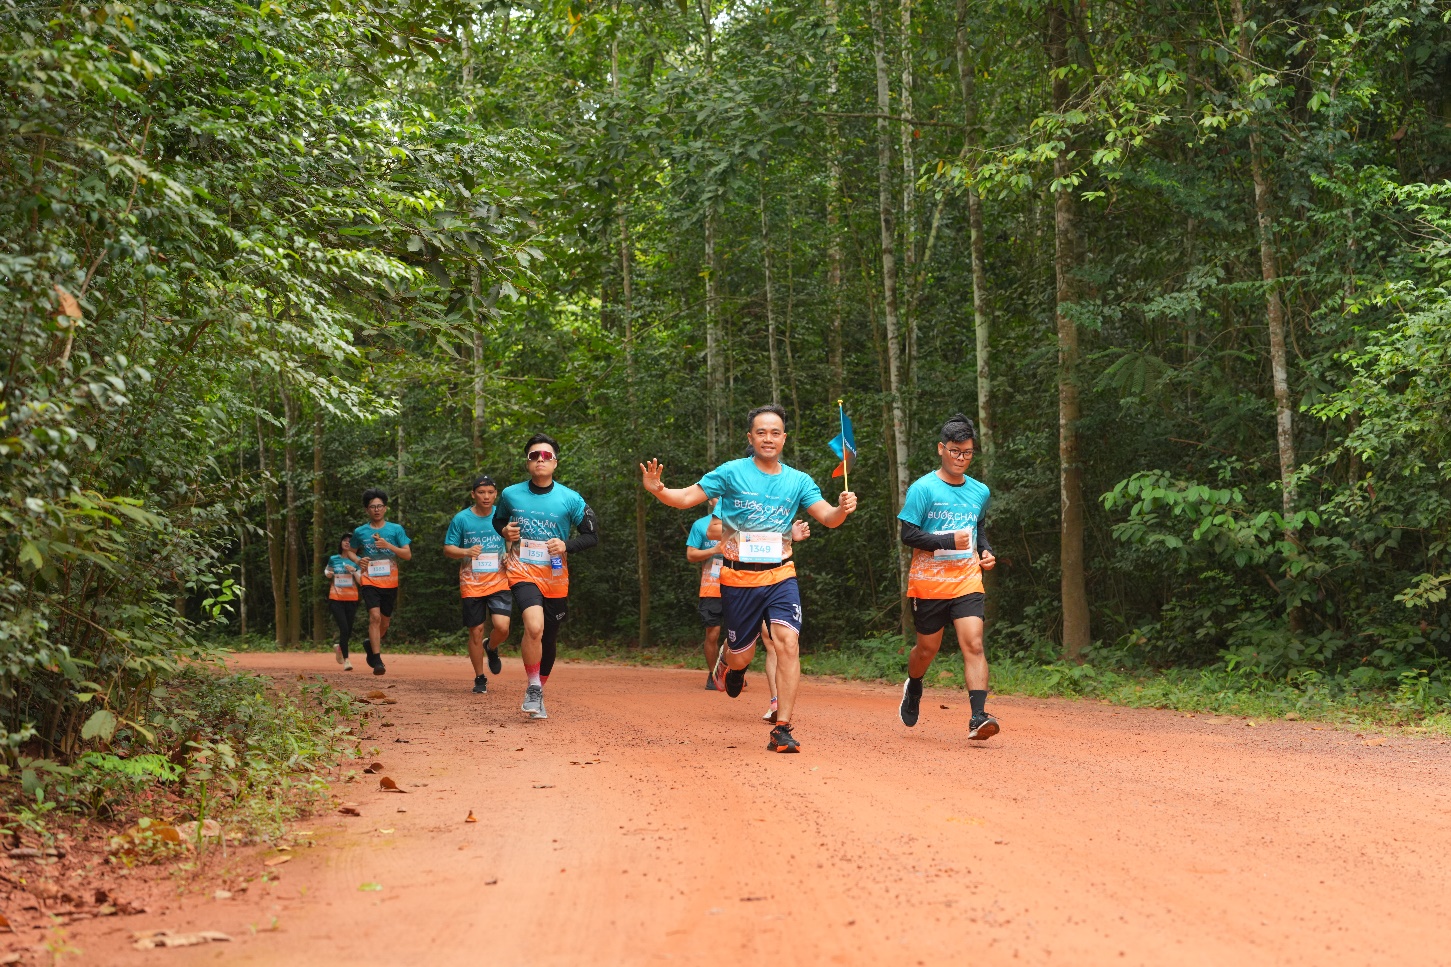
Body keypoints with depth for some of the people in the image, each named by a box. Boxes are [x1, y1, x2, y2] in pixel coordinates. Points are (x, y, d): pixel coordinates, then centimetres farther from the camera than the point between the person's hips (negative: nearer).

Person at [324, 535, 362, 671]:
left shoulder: (357, 561, 3)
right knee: (344, 629, -15)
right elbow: (327, 571, 22)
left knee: (348, 630, 8)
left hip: (351, 599, 1)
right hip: (336, 599, -1)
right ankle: (346, 660, -9)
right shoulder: (333, 559, 6)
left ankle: (339, 647, 40)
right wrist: (328, 574, 0)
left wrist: (353, 571, -18)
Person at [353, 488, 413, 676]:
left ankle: (372, 644, 43)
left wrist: (388, 545, -16)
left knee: (384, 621, 13)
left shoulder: (396, 529, 2)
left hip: (390, 583, 2)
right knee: (375, 617, -19)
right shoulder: (360, 532, 4)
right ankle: (377, 660, -19)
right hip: (369, 581, -2)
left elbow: (408, 555, -2)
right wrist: (358, 561, -3)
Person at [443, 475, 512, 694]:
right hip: (471, 584, 0)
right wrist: (466, 552, -16)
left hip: (499, 581, 0)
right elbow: (447, 549, 4)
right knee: (476, 630, 2)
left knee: (502, 626, -16)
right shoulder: (461, 519, 0)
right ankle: (480, 679, 17)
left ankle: (491, 648, 20)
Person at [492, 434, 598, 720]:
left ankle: (538, 692, 35)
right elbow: (498, 521, 20)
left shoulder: (570, 499, -3)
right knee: (534, 627, -27)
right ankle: (533, 689, -9)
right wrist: (505, 531, -3)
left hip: (555, 577, 2)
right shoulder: (510, 495, 2)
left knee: (549, 639, 12)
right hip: (522, 571, -2)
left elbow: (592, 536, 3)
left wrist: (566, 545, -14)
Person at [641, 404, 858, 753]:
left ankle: (781, 730, -15)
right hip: (738, 577, -1)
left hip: (780, 576, 1)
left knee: (788, 642, -20)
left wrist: (843, 509, -23)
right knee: (741, 656, 8)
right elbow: (687, 498, -6)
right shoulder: (732, 472, -3)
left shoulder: (798, 481, 5)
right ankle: (732, 668, 49)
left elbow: (827, 516, 0)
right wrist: (657, 490, -26)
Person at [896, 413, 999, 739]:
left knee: (973, 644, -14)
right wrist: (949, 542, -18)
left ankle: (978, 717, -19)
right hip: (929, 583, -3)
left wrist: (985, 551, 8)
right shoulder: (923, 488, -7)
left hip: (967, 582, 3)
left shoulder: (980, 492, 10)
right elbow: (908, 534, -10)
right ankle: (913, 687, 43)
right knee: (927, 648, 11)